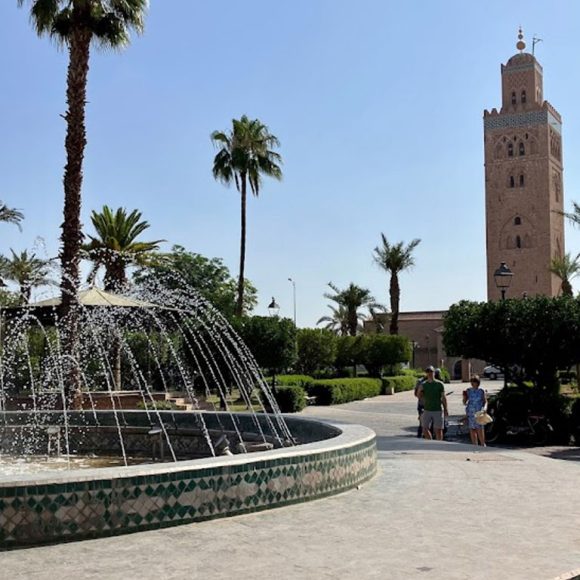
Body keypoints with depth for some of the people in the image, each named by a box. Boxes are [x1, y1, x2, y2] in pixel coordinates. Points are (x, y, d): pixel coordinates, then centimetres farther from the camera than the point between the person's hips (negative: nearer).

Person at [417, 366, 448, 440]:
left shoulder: (439, 384, 0)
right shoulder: (424, 385, 5)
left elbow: (443, 397, 2)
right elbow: (418, 396, 3)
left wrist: (445, 410, -1)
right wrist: (420, 390, -17)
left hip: (438, 411, -2)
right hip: (427, 410, 2)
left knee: (438, 429, 0)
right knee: (425, 429, -2)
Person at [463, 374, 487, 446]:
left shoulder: (481, 391, 2)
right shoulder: (468, 391, 6)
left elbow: (485, 401, 7)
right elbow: (464, 403, 9)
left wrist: (484, 408, -12)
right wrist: (464, 396, -10)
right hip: (470, 413, 2)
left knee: (480, 429, -8)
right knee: (472, 430, 4)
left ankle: (483, 445, 4)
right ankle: (475, 445, 12)